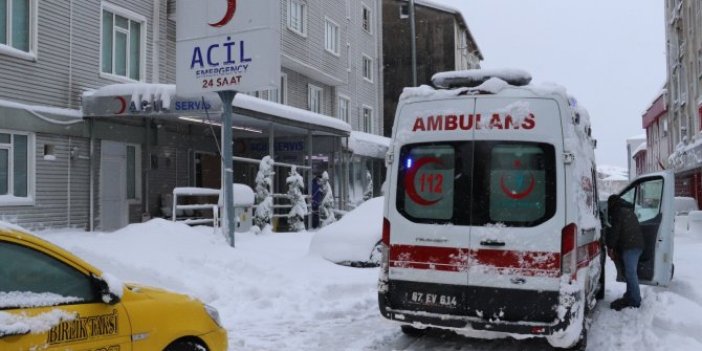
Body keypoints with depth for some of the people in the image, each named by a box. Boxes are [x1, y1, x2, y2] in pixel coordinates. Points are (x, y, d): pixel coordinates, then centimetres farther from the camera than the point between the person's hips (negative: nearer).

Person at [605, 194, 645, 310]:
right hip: (637, 245, 10)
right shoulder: (629, 211, 27)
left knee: (630, 273, -11)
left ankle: (634, 301, -12)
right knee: (630, 272, 14)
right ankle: (630, 297, 20)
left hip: (629, 246, -10)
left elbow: (614, 230, -10)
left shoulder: (618, 212, -3)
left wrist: (610, 247, -4)